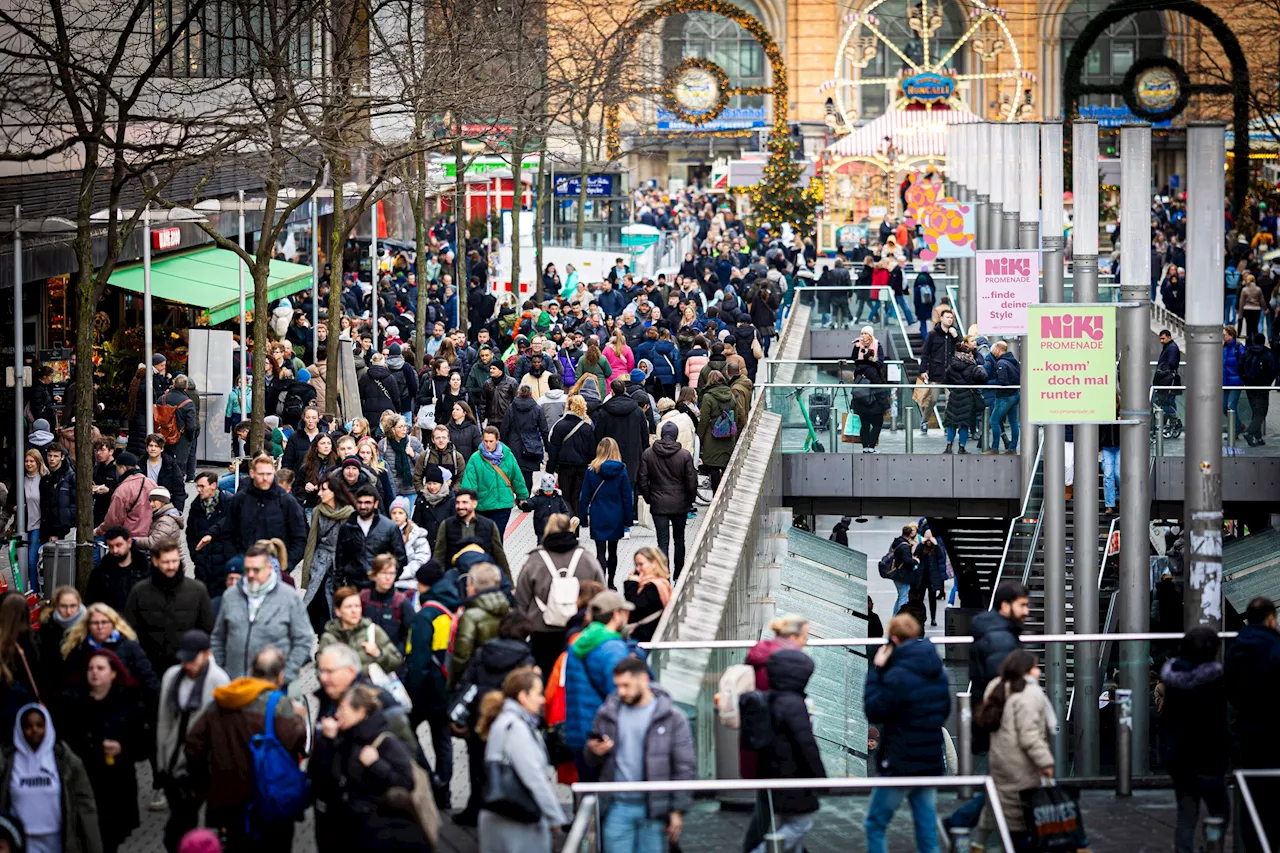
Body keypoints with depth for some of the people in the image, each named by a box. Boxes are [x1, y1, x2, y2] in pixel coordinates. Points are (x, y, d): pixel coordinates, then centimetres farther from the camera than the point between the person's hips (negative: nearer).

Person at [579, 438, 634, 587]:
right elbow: (627, 497, -2)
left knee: (600, 553, -3)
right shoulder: (621, 471, -6)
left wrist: (583, 517, 6)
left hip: (598, 518, -2)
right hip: (616, 518, 2)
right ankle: (610, 584, 30)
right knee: (613, 551, 17)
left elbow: (585, 496, -3)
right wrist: (628, 519, 6)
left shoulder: (592, 470, -7)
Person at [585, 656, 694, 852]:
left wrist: (678, 810, -6)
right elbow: (592, 761, 15)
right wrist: (594, 751, -9)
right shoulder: (607, 714, 7)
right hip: (618, 807, 2)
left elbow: (684, 768, -2)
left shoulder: (672, 718, -3)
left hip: (653, 807, -2)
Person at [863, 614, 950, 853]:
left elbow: (874, 712, -10)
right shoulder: (938, 674, 7)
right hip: (932, 763, 7)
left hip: (899, 764, -7)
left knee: (875, 826, 6)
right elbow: (945, 710, 21)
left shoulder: (897, 675, -18)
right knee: (928, 831, 7)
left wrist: (876, 670, -6)